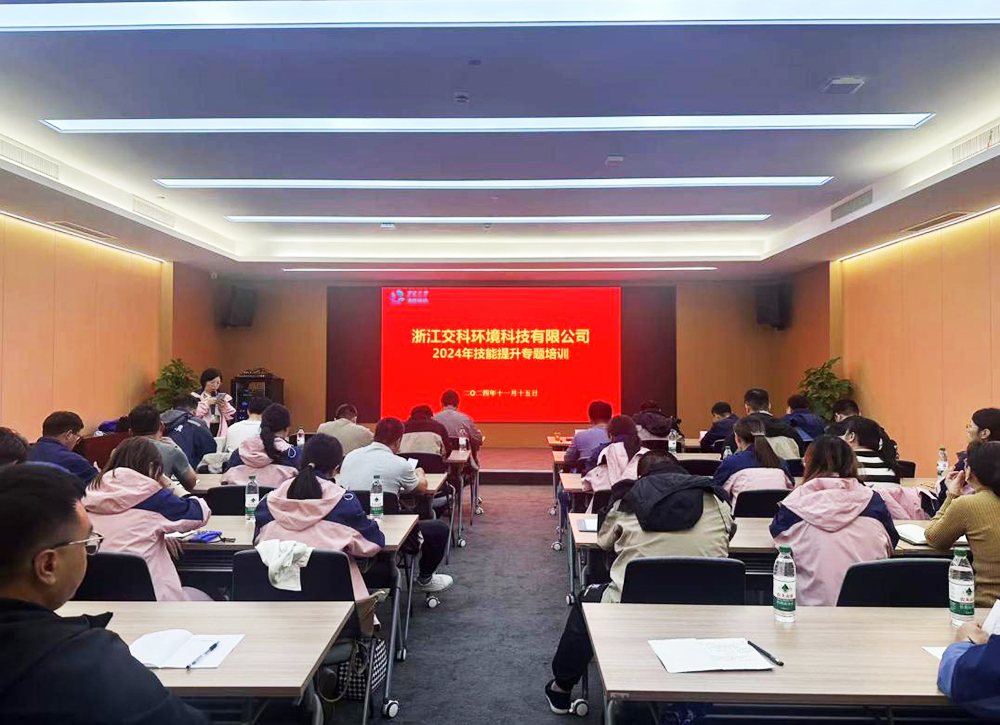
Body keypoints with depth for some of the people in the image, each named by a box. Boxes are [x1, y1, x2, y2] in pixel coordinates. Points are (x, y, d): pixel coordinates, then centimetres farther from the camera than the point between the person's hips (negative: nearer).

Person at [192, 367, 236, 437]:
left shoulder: (225, 397, 12)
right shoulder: (196, 397, 4)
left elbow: (232, 416, 6)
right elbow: (193, 415, -11)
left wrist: (225, 406, -9)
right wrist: (206, 403, -14)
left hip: (221, 433, 3)